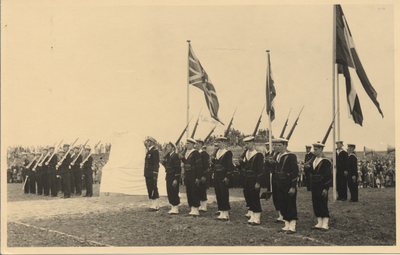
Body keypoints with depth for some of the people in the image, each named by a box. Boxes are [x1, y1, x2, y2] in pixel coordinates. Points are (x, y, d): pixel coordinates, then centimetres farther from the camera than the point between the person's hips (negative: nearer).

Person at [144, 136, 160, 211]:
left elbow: (156, 164, -15)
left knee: (153, 190, -7)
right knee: (149, 190, 10)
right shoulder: (148, 152, 18)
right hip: (147, 174, 9)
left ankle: (156, 206, -2)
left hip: (152, 175, -9)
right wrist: (145, 174, 18)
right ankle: (153, 205, 15)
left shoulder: (155, 151, -10)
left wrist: (155, 174, -19)